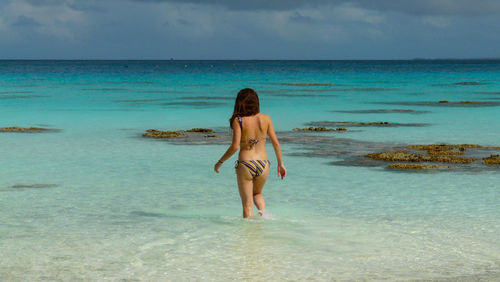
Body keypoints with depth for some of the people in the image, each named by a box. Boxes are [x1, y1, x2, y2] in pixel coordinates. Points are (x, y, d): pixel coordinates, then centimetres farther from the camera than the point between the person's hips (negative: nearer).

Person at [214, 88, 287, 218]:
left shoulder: (238, 120, -9)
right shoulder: (265, 118, 1)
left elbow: (235, 146, -15)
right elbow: (276, 143, 3)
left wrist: (220, 162, -3)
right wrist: (281, 164, 14)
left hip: (245, 165, -3)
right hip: (263, 164, 3)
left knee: (247, 204, 8)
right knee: (257, 193, 28)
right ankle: (263, 212, 3)